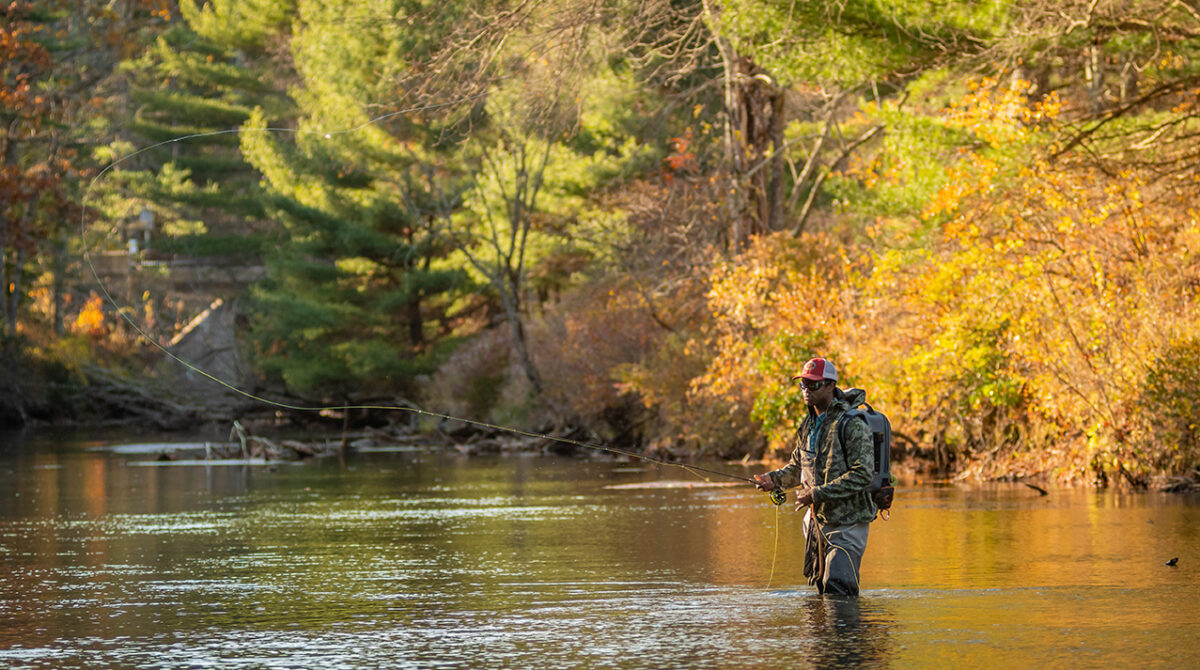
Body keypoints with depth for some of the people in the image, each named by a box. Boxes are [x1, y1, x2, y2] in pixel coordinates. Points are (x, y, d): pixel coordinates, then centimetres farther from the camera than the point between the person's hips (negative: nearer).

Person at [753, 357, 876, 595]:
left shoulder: (852, 424, -15)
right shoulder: (809, 425, 11)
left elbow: (862, 476, -22)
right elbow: (798, 467, 26)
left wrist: (817, 493, -23)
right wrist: (774, 479, 5)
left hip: (847, 521, -8)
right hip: (817, 520, 8)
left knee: (837, 588, -15)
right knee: (821, 586, 13)